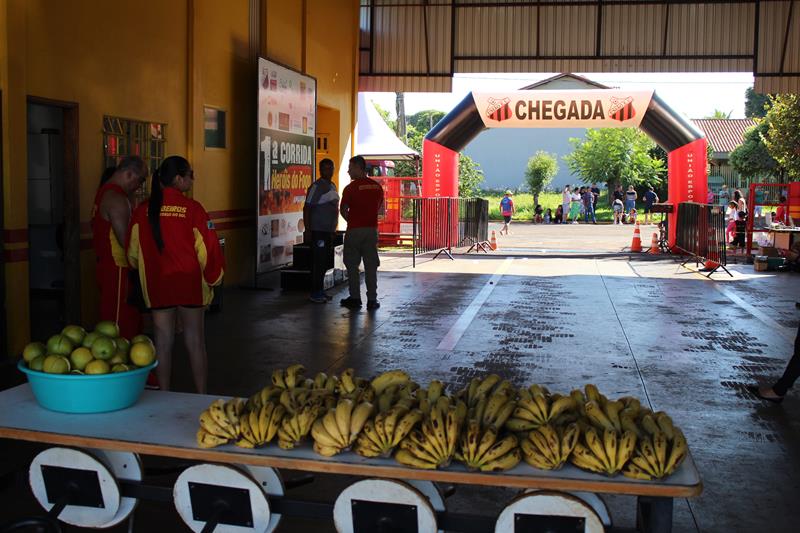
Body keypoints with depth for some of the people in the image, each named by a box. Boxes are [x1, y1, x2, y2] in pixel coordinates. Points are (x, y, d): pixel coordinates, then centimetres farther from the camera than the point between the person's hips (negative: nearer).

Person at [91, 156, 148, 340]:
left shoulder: (105, 191, 15)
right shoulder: (116, 199, -18)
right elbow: (125, 240, -23)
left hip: (106, 265, 10)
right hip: (118, 270, -10)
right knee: (120, 327, -5)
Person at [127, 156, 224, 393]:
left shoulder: (143, 210, 1)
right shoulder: (192, 208, -11)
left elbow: (133, 251, 8)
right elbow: (207, 248, -10)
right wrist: (212, 278, 6)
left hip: (157, 285, 3)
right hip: (190, 284, -3)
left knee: (163, 342, 10)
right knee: (195, 341, 6)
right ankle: (201, 396, 12)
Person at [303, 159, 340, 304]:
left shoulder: (332, 186, 16)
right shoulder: (316, 187, -11)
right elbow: (306, 208, -14)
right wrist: (307, 231, -18)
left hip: (328, 231, 9)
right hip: (318, 231, -9)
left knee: (325, 262, 12)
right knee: (318, 262, -8)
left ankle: (320, 290, 19)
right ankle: (315, 293, -3)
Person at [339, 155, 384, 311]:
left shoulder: (350, 188, -10)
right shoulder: (377, 187, 5)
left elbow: (343, 210, -5)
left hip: (354, 230, -4)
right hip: (372, 229, 4)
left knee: (352, 265, 8)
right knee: (371, 265, 7)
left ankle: (355, 298, 10)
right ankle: (372, 299, 7)